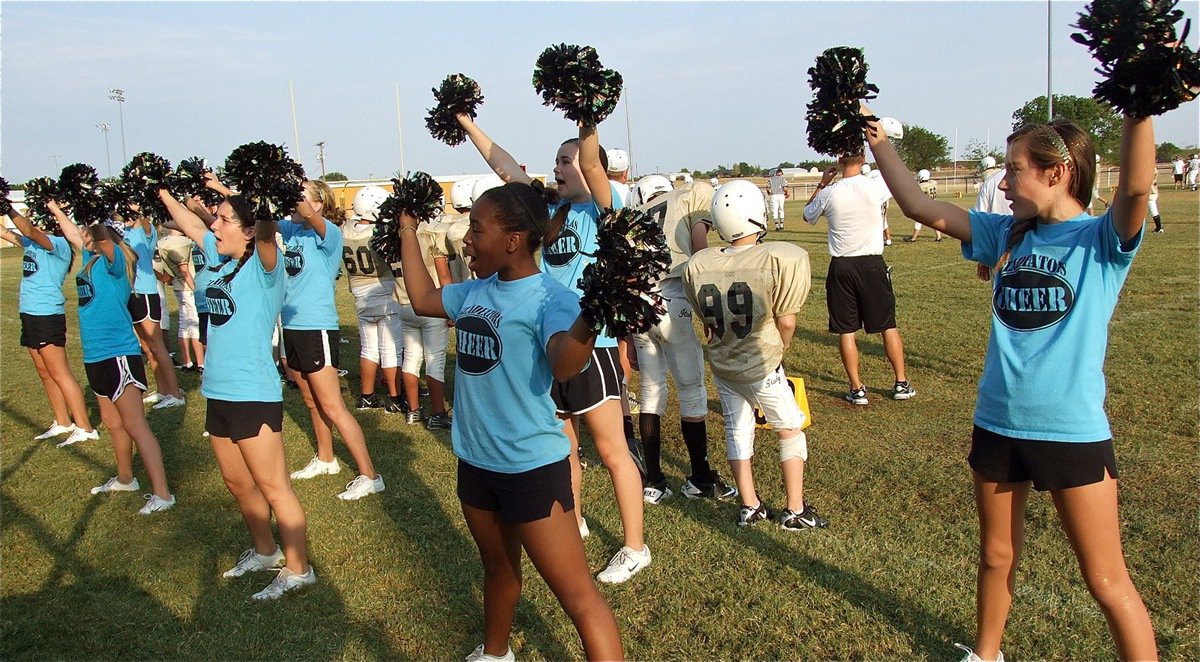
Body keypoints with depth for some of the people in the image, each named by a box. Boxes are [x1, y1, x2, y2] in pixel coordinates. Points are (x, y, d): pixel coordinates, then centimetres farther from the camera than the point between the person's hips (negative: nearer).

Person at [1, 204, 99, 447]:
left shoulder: (59, 244, -12)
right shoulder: (32, 243, 12)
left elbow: (30, 231, -27)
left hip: (47, 315, -9)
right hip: (29, 314, 9)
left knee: (60, 374, -8)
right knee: (45, 374, 13)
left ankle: (85, 428, -5)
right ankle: (63, 423, 22)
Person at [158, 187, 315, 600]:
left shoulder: (264, 265, -13)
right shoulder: (223, 261, 9)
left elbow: (267, 233, -35)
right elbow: (190, 225, 24)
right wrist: (163, 191, 25)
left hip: (254, 394, -9)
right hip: (219, 392, 9)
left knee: (273, 488, -1)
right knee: (237, 483, 19)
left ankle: (298, 570, 11)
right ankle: (265, 552, 37)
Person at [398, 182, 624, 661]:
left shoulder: (548, 298, -19)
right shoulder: (477, 290, 4)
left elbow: (564, 365, -38)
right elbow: (422, 298, 22)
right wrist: (407, 228, 24)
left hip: (531, 466, -8)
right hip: (475, 460, 8)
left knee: (578, 596, -3)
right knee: (499, 567, 29)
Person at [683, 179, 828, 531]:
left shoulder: (698, 265, -9)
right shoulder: (783, 258, -22)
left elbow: (706, 320, 2)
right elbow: (786, 321, -16)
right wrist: (779, 351, 4)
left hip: (721, 364, 4)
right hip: (761, 367, -4)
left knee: (737, 428, 18)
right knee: (790, 430, 14)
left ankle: (750, 506, 26)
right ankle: (795, 511, 20)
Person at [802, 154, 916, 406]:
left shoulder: (829, 193, -9)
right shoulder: (876, 186, -8)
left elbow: (807, 216, 13)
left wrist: (822, 183, 17)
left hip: (842, 267, -1)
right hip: (873, 264, 1)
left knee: (846, 330, 7)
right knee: (888, 325, 13)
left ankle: (857, 389, 10)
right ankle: (901, 384, 21)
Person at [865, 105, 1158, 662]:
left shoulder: (1101, 240, -9)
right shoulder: (1007, 235, 5)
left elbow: (1136, 188, -30)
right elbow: (921, 208, 7)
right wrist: (879, 142, 9)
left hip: (1073, 434, -5)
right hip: (997, 426, 6)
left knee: (1106, 580, 4)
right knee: (996, 557, 22)